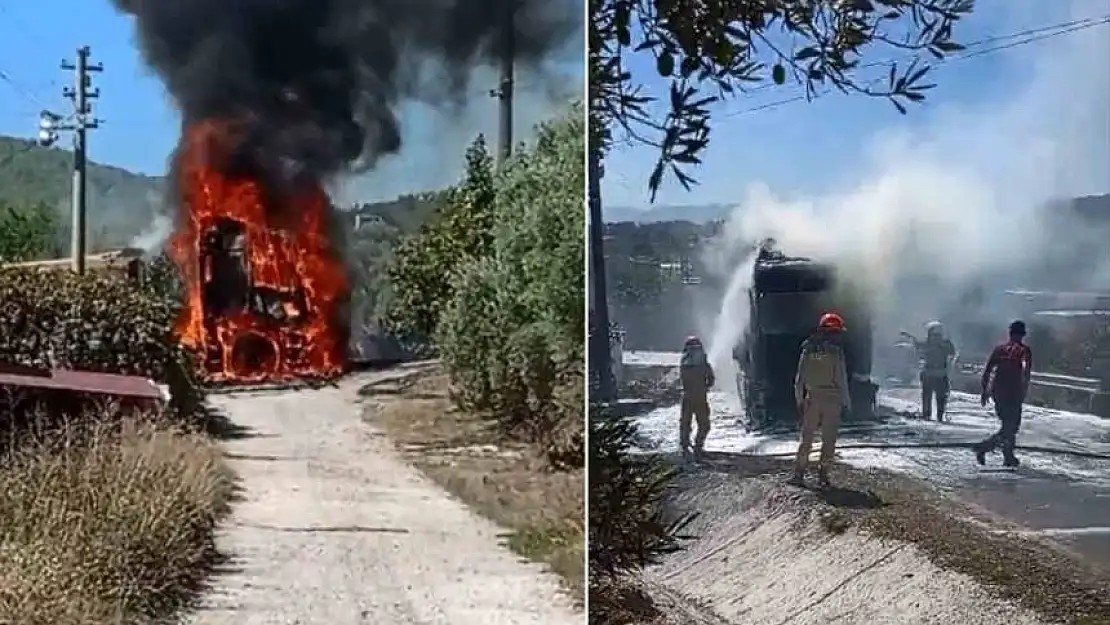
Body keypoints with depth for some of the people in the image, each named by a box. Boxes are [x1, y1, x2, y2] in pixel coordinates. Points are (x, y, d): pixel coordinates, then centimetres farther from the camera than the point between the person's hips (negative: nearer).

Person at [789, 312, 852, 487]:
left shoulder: (808, 350, 1)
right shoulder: (835, 351, -11)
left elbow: (799, 379, 5)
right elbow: (842, 380, -8)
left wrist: (799, 400, 13)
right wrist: (846, 403, 1)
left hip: (812, 399, 3)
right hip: (832, 400, -3)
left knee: (806, 438, 9)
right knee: (829, 440, 7)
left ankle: (798, 474, 4)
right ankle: (823, 474, 6)